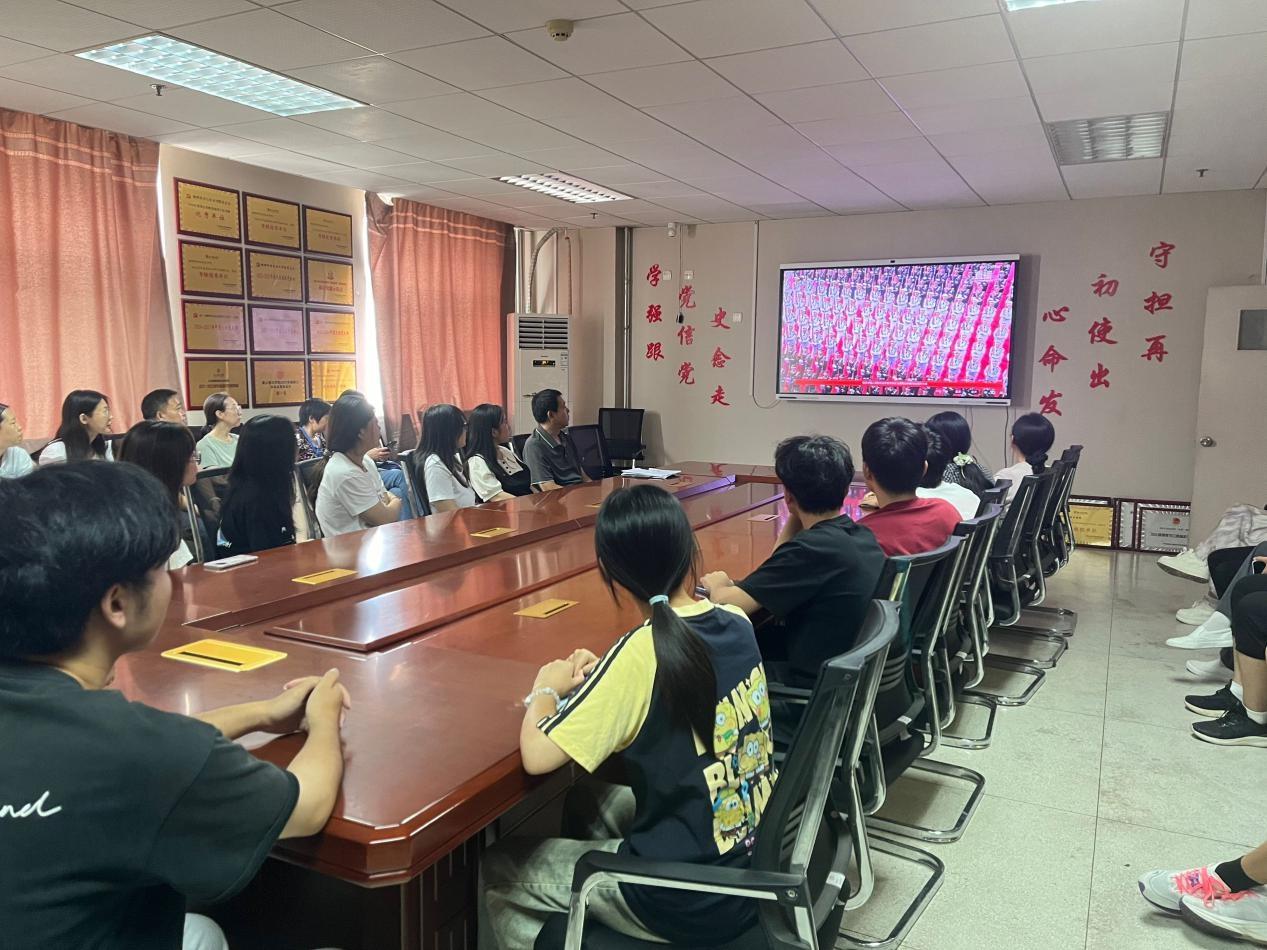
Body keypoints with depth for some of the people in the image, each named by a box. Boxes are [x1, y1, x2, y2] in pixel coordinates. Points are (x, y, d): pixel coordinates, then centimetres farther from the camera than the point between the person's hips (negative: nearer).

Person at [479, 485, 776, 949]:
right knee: (591, 801, 27)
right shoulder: (738, 624, -4)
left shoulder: (643, 652, -25)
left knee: (497, 870, 11)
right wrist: (606, 676, 4)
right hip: (757, 862, 7)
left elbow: (537, 756, -23)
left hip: (692, 901, -7)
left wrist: (547, 688, -4)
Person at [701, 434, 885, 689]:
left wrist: (716, 584, -3)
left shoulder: (813, 547, -25)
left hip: (814, 686, -8)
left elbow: (726, 604, -25)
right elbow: (783, 570, 11)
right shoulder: (863, 537, 2)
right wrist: (794, 518, 0)